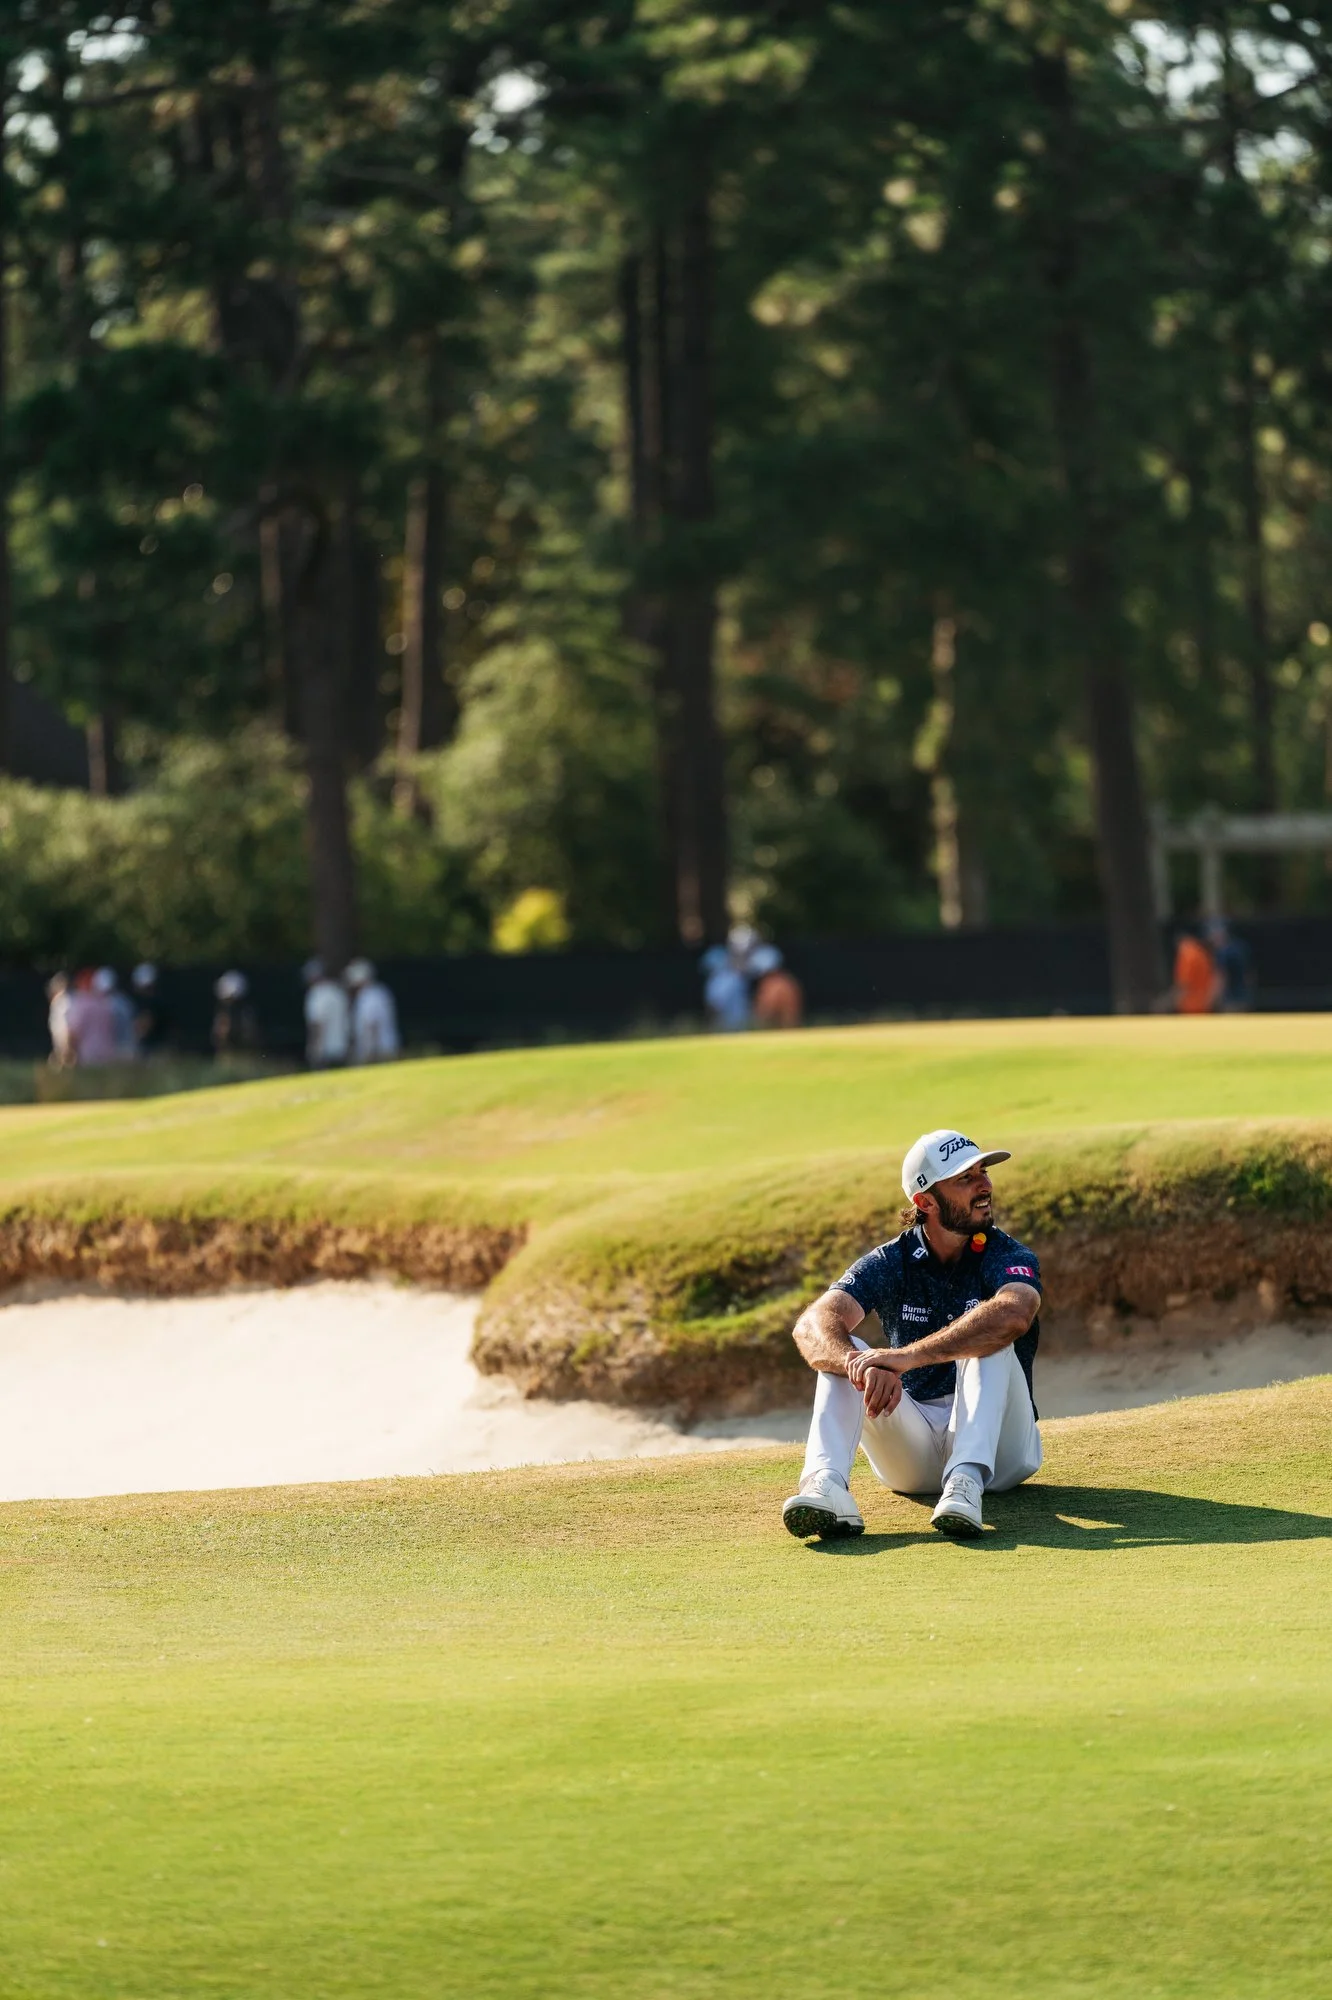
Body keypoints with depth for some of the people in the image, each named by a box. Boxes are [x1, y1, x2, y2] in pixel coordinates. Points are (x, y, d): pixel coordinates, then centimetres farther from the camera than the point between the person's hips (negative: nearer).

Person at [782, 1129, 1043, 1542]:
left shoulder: (1008, 1257, -9)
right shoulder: (891, 1263, -1)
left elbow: (1013, 1314, -35)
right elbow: (813, 1324, -19)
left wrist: (910, 1356, -45)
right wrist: (863, 1365, -43)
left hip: (996, 1443, -2)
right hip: (911, 1458, 2)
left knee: (989, 1340, -28)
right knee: (839, 1354, -19)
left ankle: (967, 1480, -47)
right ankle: (826, 1485, -42)